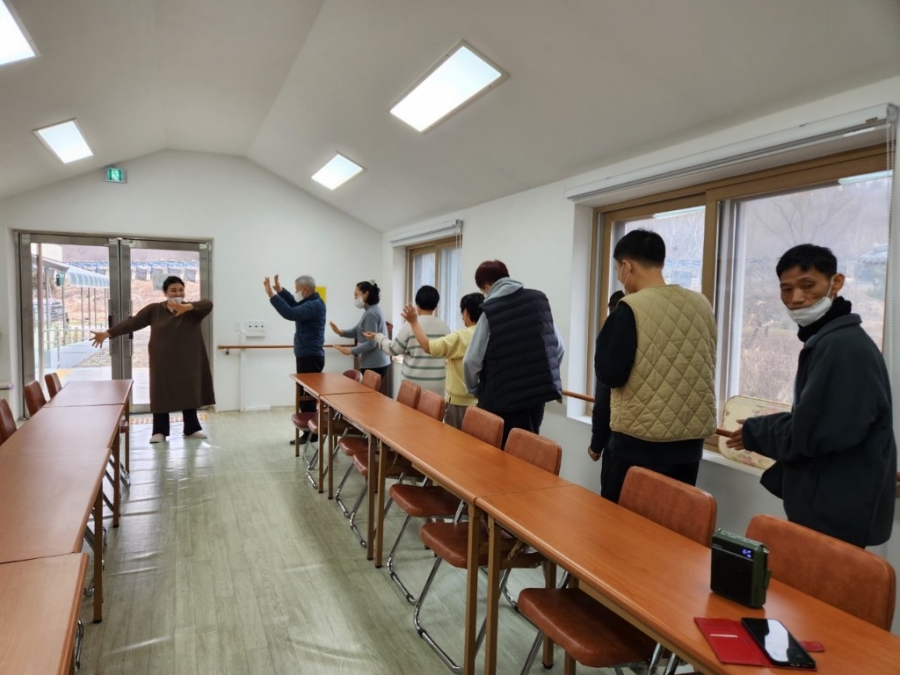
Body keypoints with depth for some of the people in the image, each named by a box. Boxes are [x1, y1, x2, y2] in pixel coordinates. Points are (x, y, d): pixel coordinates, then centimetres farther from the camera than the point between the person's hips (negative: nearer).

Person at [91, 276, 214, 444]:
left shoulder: (191, 311, -4)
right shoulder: (154, 310, 0)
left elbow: (208, 304, -23)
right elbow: (132, 323, -1)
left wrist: (186, 307, -39)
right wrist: (107, 333, -7)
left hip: (187, 361, 0)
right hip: (163, 362, 0)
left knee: (189, 393, 8)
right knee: (161, 394, 5)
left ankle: (192, 429, 22)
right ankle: (159, 431, 17)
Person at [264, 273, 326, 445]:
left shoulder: (314, 305, -19)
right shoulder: (311, 302, 15)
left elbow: (290, 313, -31)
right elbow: (294, 304, 26)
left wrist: (272, 295, -27)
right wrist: (280, 290, 13)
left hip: (310, 358, -11)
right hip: (307, 356, 11)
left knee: (307, 397, -5)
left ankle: (311, 434, 2)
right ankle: (309, 432, 21)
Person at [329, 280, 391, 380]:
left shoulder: (371, 314, -18)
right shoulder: (371, 311, 15)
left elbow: (371, 343, -22)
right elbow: (357, 331, 14)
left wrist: (351, 350, -22)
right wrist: (341, 332, -2)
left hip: (374, 364, -10)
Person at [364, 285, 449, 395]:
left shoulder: (410, 325, -8)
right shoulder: (444, 326, 2)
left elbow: (393, 349, 2)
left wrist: (378, 337, 17)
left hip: (415, 382, -2)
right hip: (438, 383, 3)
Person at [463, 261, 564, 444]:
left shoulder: (490, 311, -8)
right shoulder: (539, 299, 5)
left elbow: (472, 360, -8)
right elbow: (558, 348, 8)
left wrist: (475, 390, 10)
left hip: (503, 400, -5)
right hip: (538, 392, 5)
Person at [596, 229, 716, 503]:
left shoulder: (631, 308, -15)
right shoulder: (701, 304, 4)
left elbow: (610, 374, -15)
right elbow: (705, 369, 14)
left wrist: (606, 335, -1)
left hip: (639, 442, -6)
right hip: (691, 438, 6)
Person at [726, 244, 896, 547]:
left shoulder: (842, 346, -21)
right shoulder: (827, 340, 12)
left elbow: (813, 434, -25)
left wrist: (755, 433, -9)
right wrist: (763, 428, 5)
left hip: (837, 514, -10)